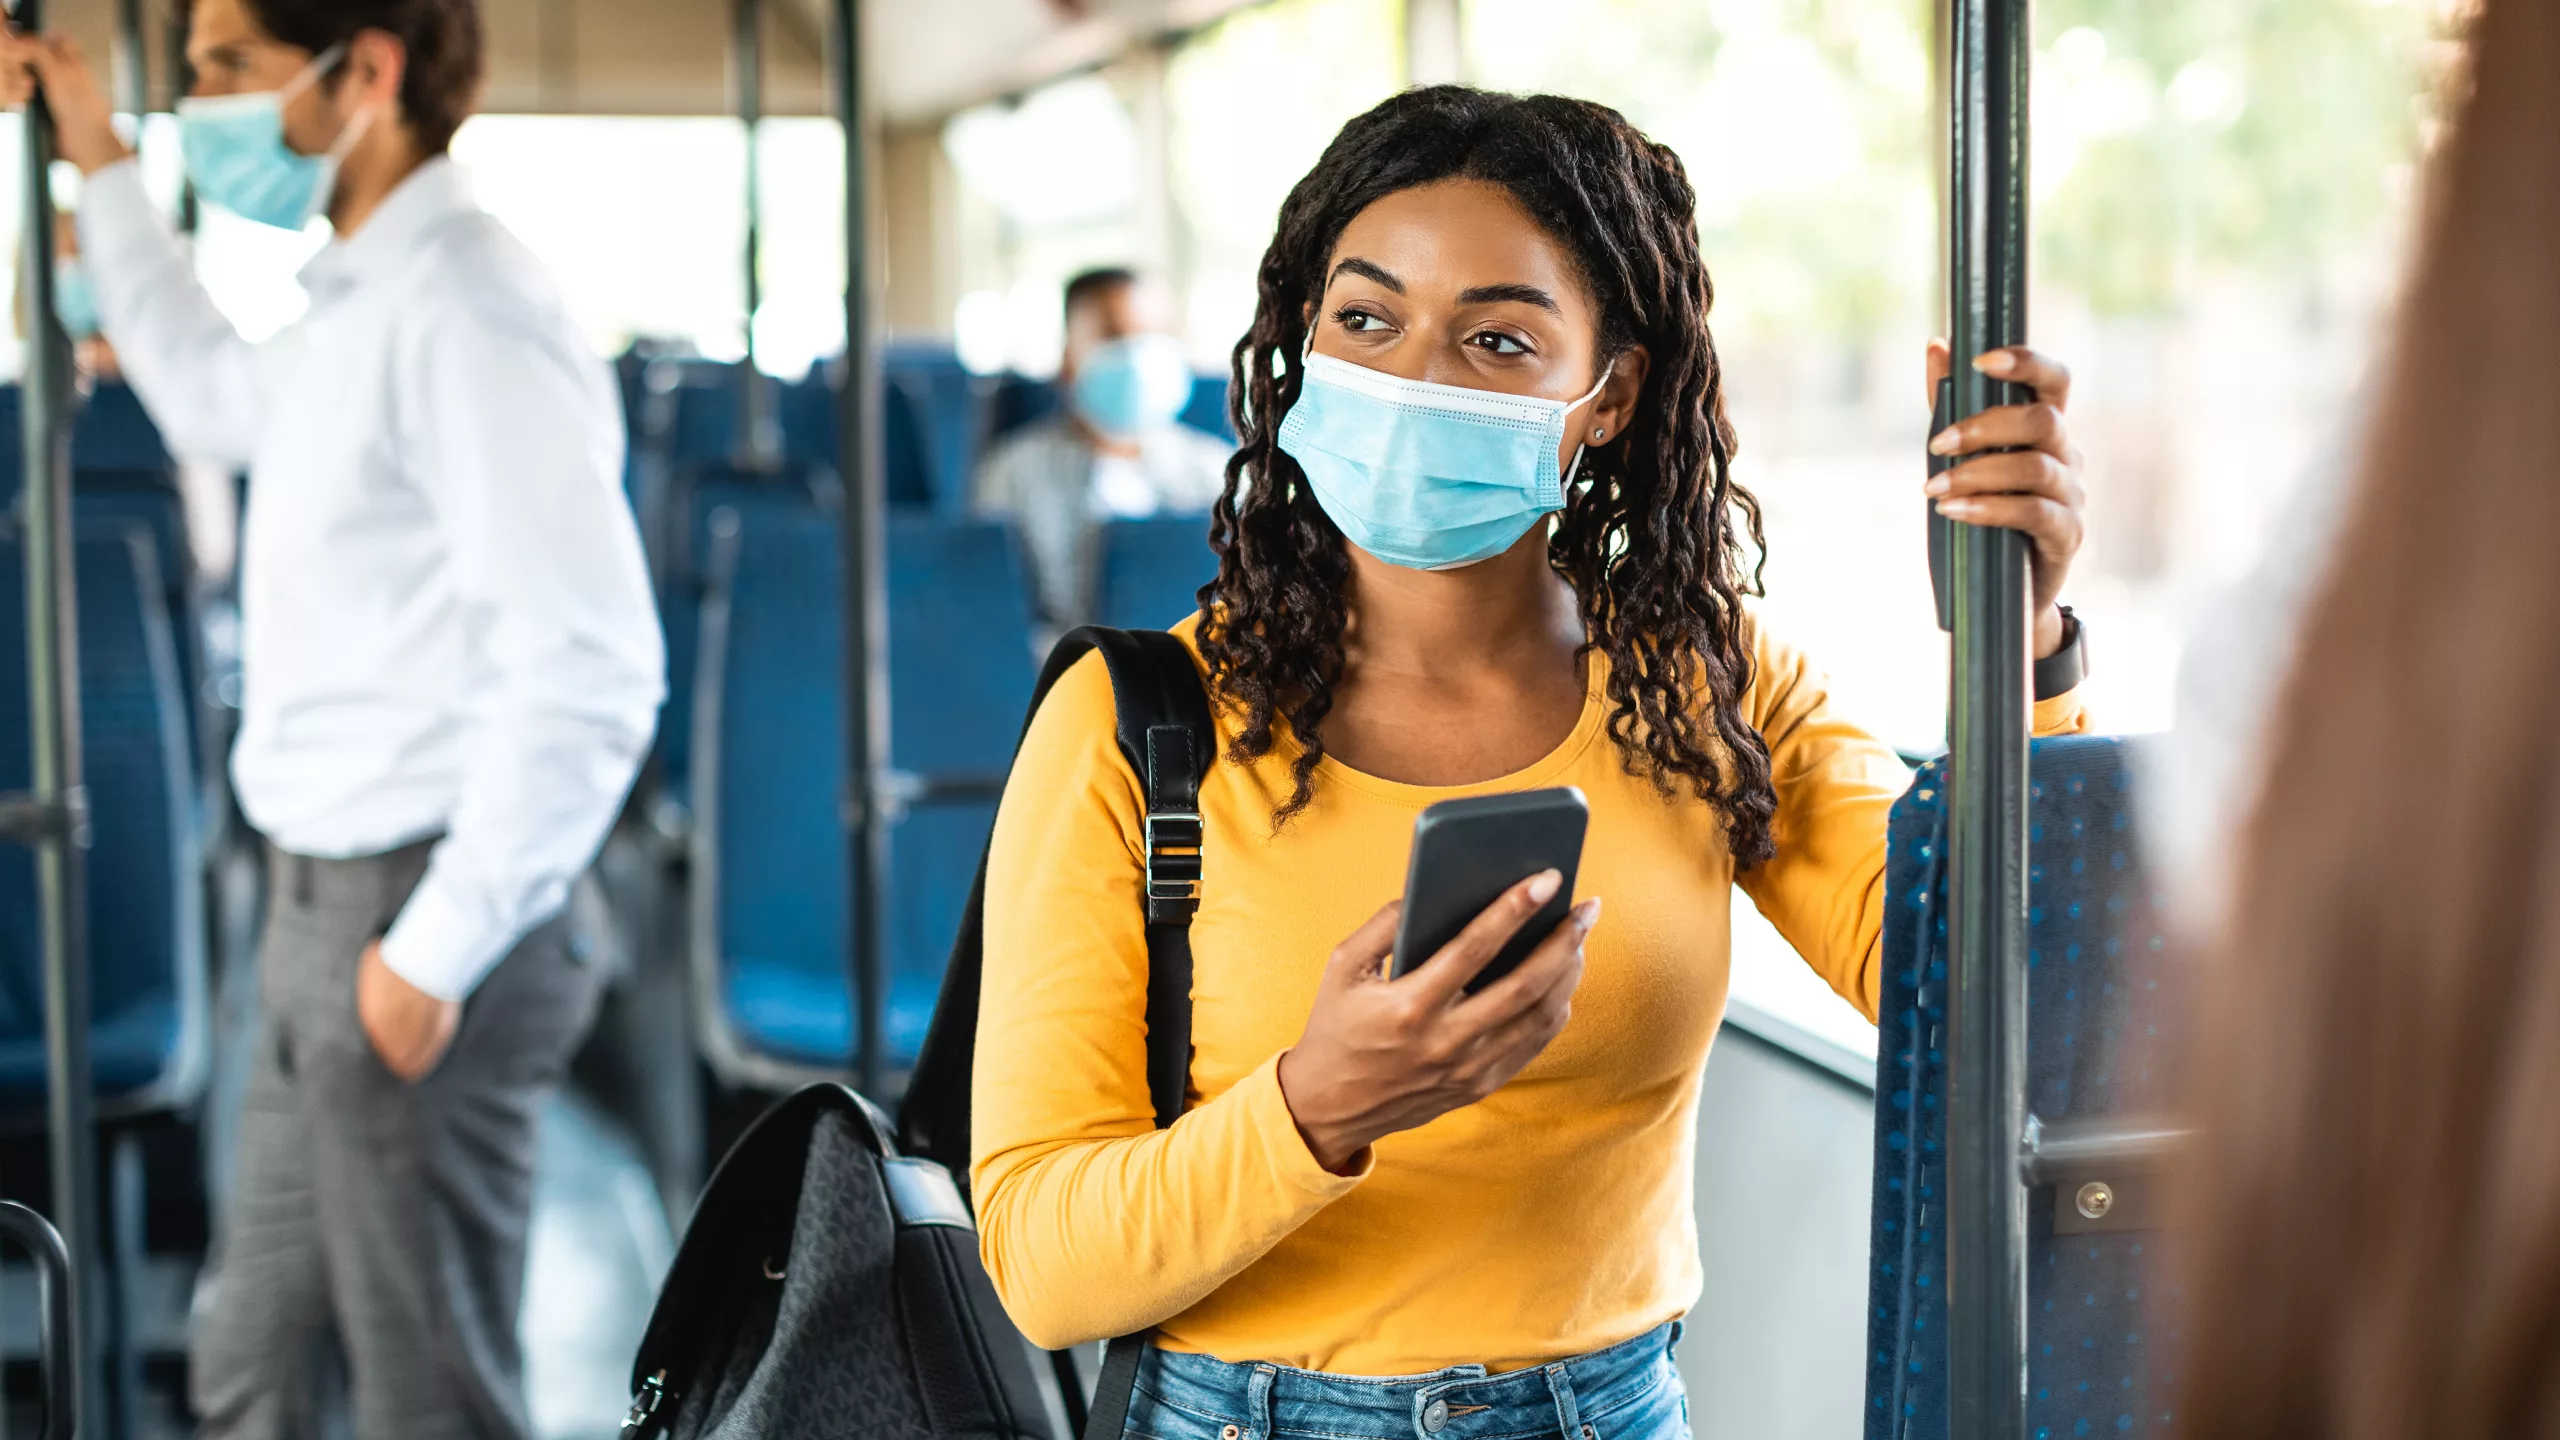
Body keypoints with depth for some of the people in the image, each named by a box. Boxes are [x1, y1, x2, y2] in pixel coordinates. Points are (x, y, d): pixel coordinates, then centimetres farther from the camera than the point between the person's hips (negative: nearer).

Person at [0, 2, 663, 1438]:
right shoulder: (352, 302, 11)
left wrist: (437, 950, -22)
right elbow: (211, 396, 36)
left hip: (410, 918, -10)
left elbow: (589, 672, -25)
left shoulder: (469, 309, -20)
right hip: (326, 909, 10)